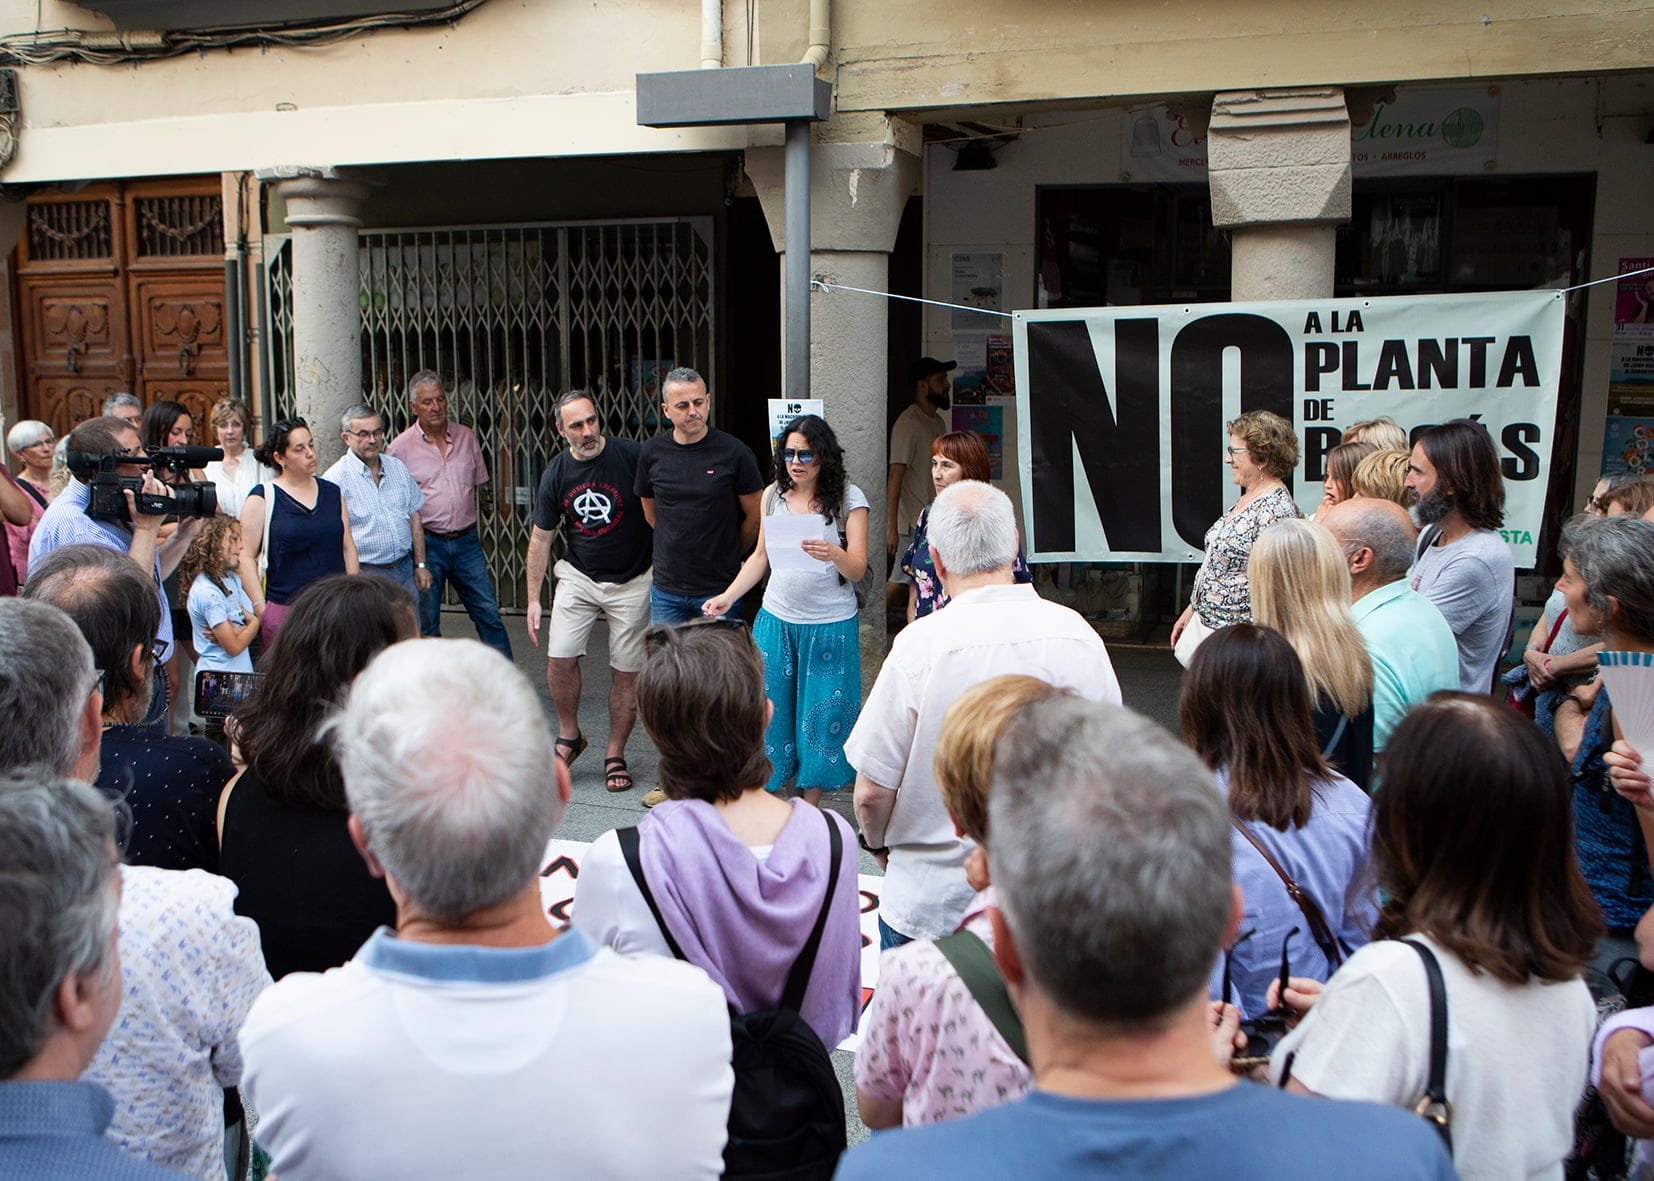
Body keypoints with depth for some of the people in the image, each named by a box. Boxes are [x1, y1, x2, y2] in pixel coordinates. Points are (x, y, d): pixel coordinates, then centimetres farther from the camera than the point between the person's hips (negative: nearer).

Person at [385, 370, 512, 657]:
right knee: (427, 624, 5)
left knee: (488, 613, 3)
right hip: (427, 544, -3)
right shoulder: (400, 447, -4)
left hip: (466, 540, 3)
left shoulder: (466, 437, 7)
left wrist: (468, 523, 13)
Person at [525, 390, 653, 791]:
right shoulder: (556, 474, -2)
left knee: (626, 672, 2)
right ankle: (569, 736, 12)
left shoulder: (632, 456, -13)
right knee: (559, 658, -12)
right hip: (578, 577, 2)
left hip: (632, 581, -2)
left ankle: (615, 754, 19)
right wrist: (533, 599, 6)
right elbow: (540, 537, 7)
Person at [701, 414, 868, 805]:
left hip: (830, 624, -3)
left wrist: (833, 554, -32)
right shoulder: (774, 495, 6)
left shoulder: (849, 499, -6)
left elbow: (858, 569, -11)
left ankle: (809, 807, 16)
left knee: (820, 714, 3)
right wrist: (728, 596, 5)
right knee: (766, 707, 4)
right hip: (776, 619, 4)